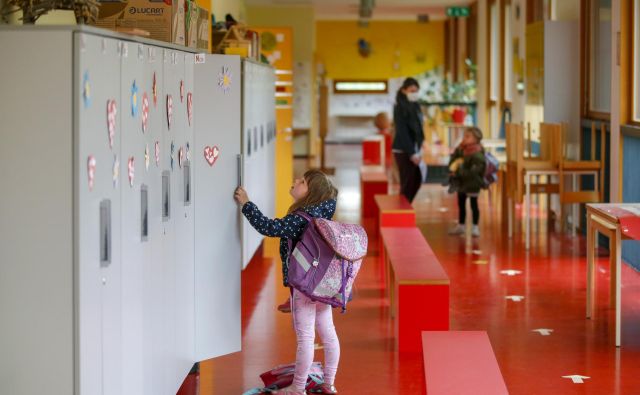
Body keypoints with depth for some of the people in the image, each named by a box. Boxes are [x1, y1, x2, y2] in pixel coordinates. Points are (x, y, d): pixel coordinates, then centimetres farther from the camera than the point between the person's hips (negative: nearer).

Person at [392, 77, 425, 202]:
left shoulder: (415, 105, 10)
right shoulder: (400, 107, -13)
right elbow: (402, 132, -17)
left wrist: (419, 150, 8)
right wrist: (411, 153, -19)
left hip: (413, 149, 8)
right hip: (403, 151, -8)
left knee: (417, 180, 13)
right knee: (407, 183, -4)